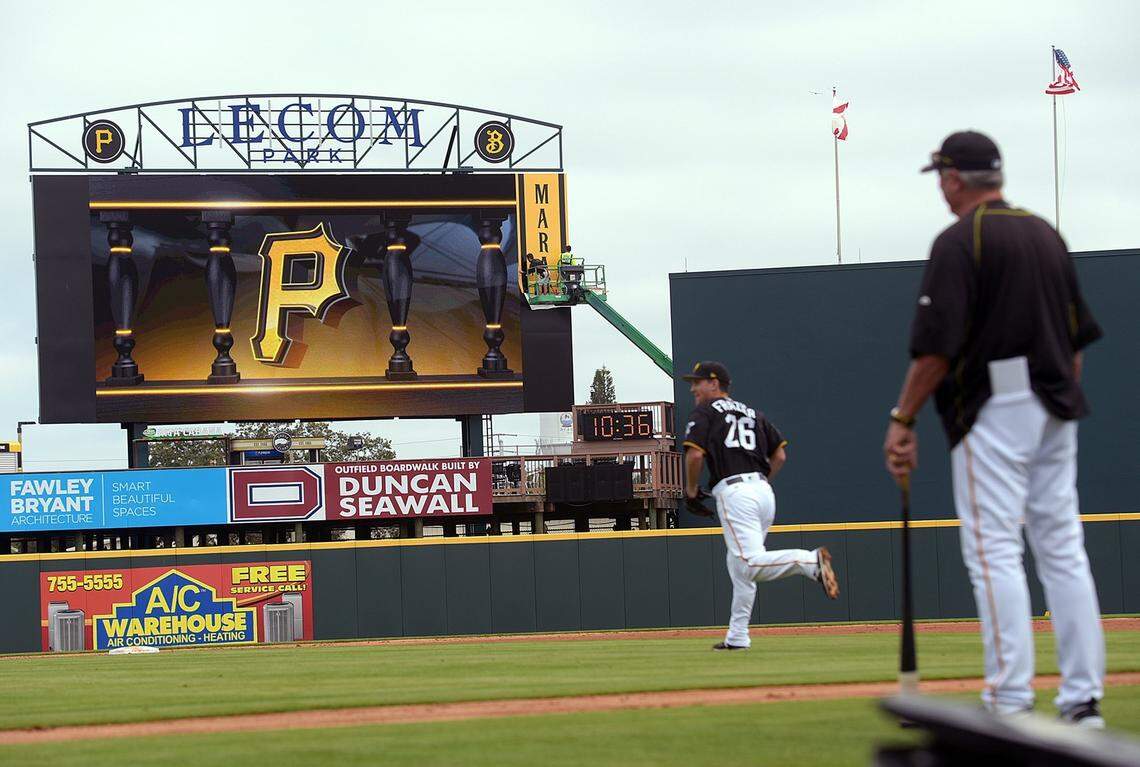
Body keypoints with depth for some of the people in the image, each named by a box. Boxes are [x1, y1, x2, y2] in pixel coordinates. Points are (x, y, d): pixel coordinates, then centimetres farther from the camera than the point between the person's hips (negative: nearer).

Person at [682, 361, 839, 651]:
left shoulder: (705, 412, 3)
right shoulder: (752, 413, 23)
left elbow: (694, 454, -10)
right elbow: (780, 455, 17)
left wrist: (691, 490, 4)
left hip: (733, 491, -8)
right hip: (764, 492, 8)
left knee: (751, 564, -17)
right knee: (738, 565, 15)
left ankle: (811, 561, -36)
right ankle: (737, 637, 15)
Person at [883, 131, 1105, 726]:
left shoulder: (960, 242, -9)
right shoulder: (1046, 235, 15)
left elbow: (937, 346, -16)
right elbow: (1079, 335, 17)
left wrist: (902, 420, -11)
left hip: (993, 409, -7)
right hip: (1054, 410, 7)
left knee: (993, 551, -6)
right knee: (1063, 548, 8)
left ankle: (1011, 703, -11)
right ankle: (1082, 700, 7)